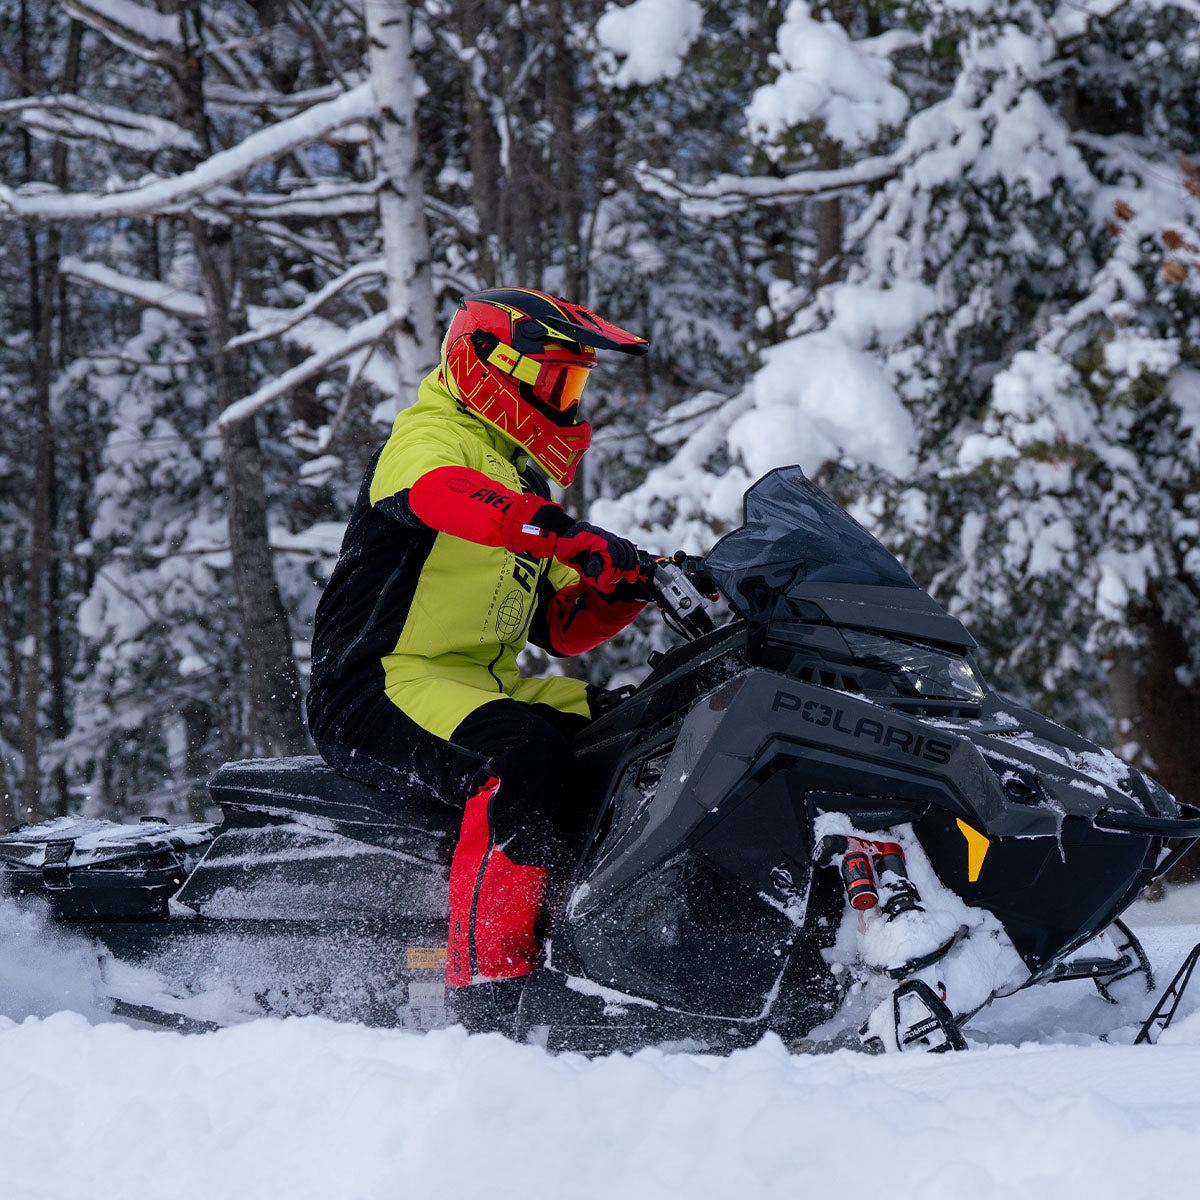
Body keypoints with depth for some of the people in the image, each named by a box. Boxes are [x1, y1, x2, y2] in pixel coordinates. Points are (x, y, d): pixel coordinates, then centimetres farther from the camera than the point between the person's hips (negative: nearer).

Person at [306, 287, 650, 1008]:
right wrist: (583, 541, -41)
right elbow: (443, 492, -31)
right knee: (525, 753, -35)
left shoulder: (527, 485, 24)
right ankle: (487, 973, -39)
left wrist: (634, 586, 2)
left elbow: (562, 627, 22)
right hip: (381, 687, -9)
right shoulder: (430, 437, -4)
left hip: (483, 686, 9)